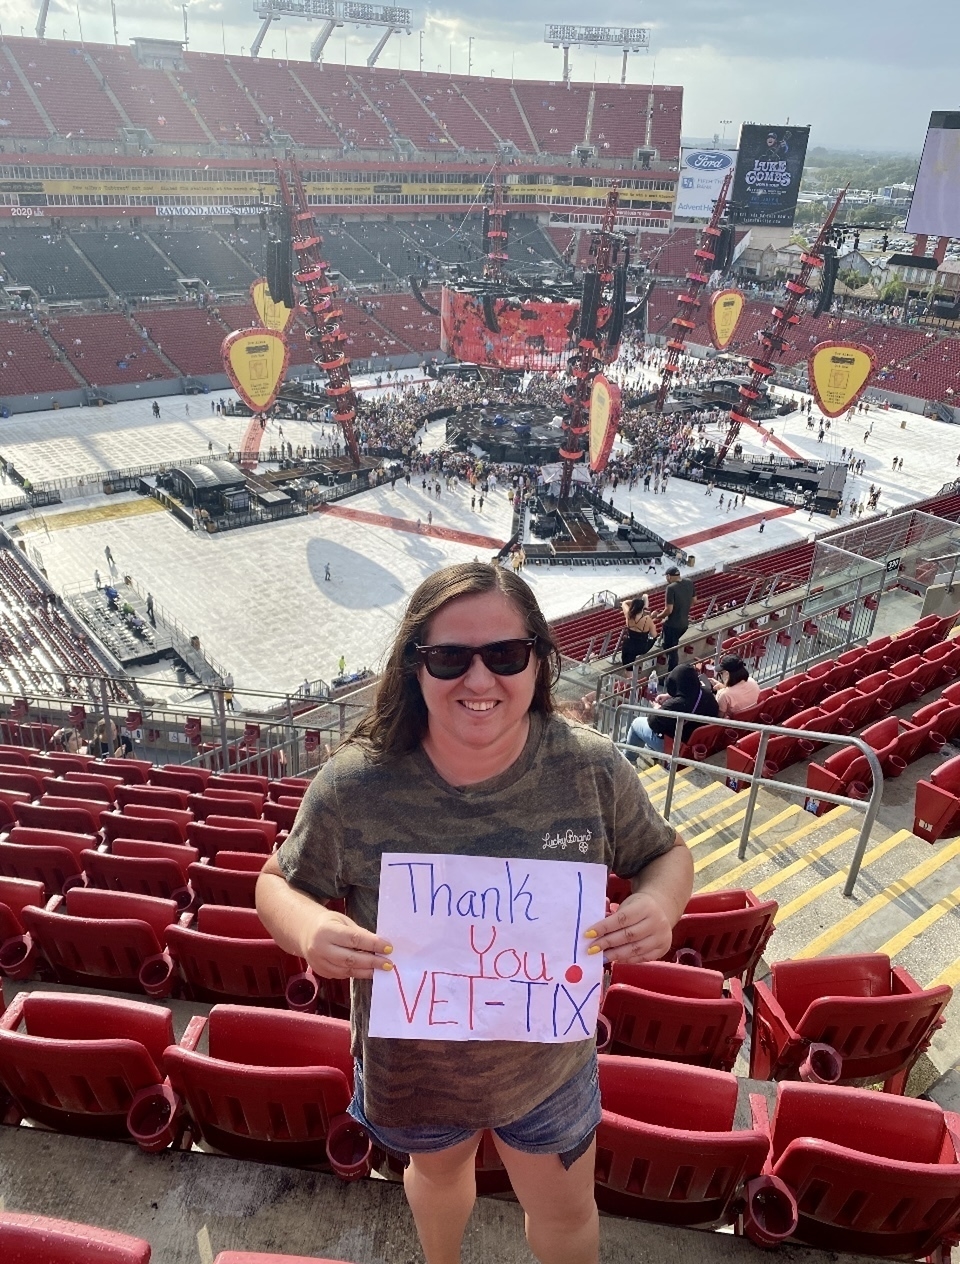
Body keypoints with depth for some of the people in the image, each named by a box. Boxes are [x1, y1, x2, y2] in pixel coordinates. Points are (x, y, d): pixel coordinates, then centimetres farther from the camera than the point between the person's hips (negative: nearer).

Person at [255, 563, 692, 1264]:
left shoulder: (593, 768, -22)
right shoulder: (354, 786, -26)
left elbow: (666, 853, -5)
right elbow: (280, 883, -10)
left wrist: (659, 905, -28)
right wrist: (307, 928, -32)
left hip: (549, 1066, 0)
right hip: (412, 1069, 1)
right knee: (437, 1171, 34)